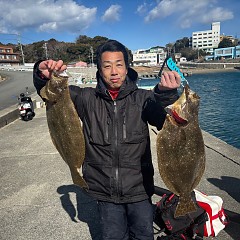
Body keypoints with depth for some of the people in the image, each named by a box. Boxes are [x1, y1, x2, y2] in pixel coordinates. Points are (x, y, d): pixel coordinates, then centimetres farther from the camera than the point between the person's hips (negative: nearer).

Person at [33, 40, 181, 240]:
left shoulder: (142, 98, -7)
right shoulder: (88, 99, -4)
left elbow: (167, 123, -21)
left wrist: (166, 94, -41)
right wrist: (43, 76, -23)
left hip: (139, 189, 0)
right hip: (106, 192, 1)